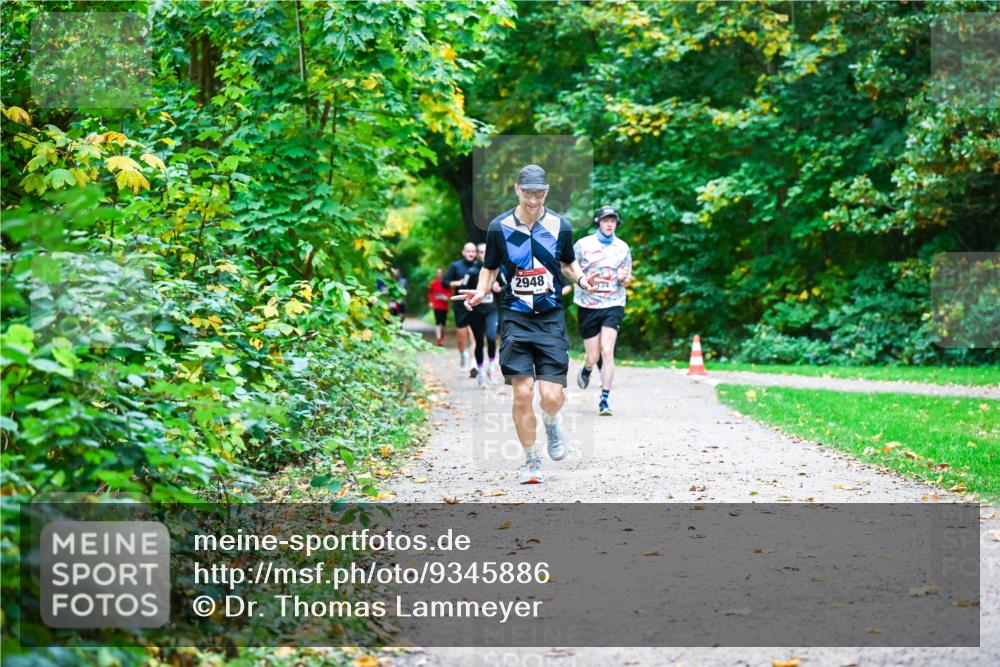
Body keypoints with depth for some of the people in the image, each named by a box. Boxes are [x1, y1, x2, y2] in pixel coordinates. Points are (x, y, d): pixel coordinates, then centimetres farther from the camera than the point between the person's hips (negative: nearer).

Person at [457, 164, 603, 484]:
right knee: (522, 394, -6)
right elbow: (489, 269, 11)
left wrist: (581, 278, -3)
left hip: (552, 318, 0)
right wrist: (480, 291, -8)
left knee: (551, 396, -10)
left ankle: (551, 423, 28)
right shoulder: (499, 227, 0)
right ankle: (531, 461, 12)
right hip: (516, 319, 0)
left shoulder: (560, 226, 2)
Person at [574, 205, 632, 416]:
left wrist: (623, 278, -12)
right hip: (588, 305, 0)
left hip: (613, 305, 0)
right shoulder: (583, 244, 0)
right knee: (593, 357, 5)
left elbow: (627, 281, 11)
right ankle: (586, 371, 43)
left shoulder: (622, 248, 5)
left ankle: (604, 401, -14)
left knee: (607, 351, -17)